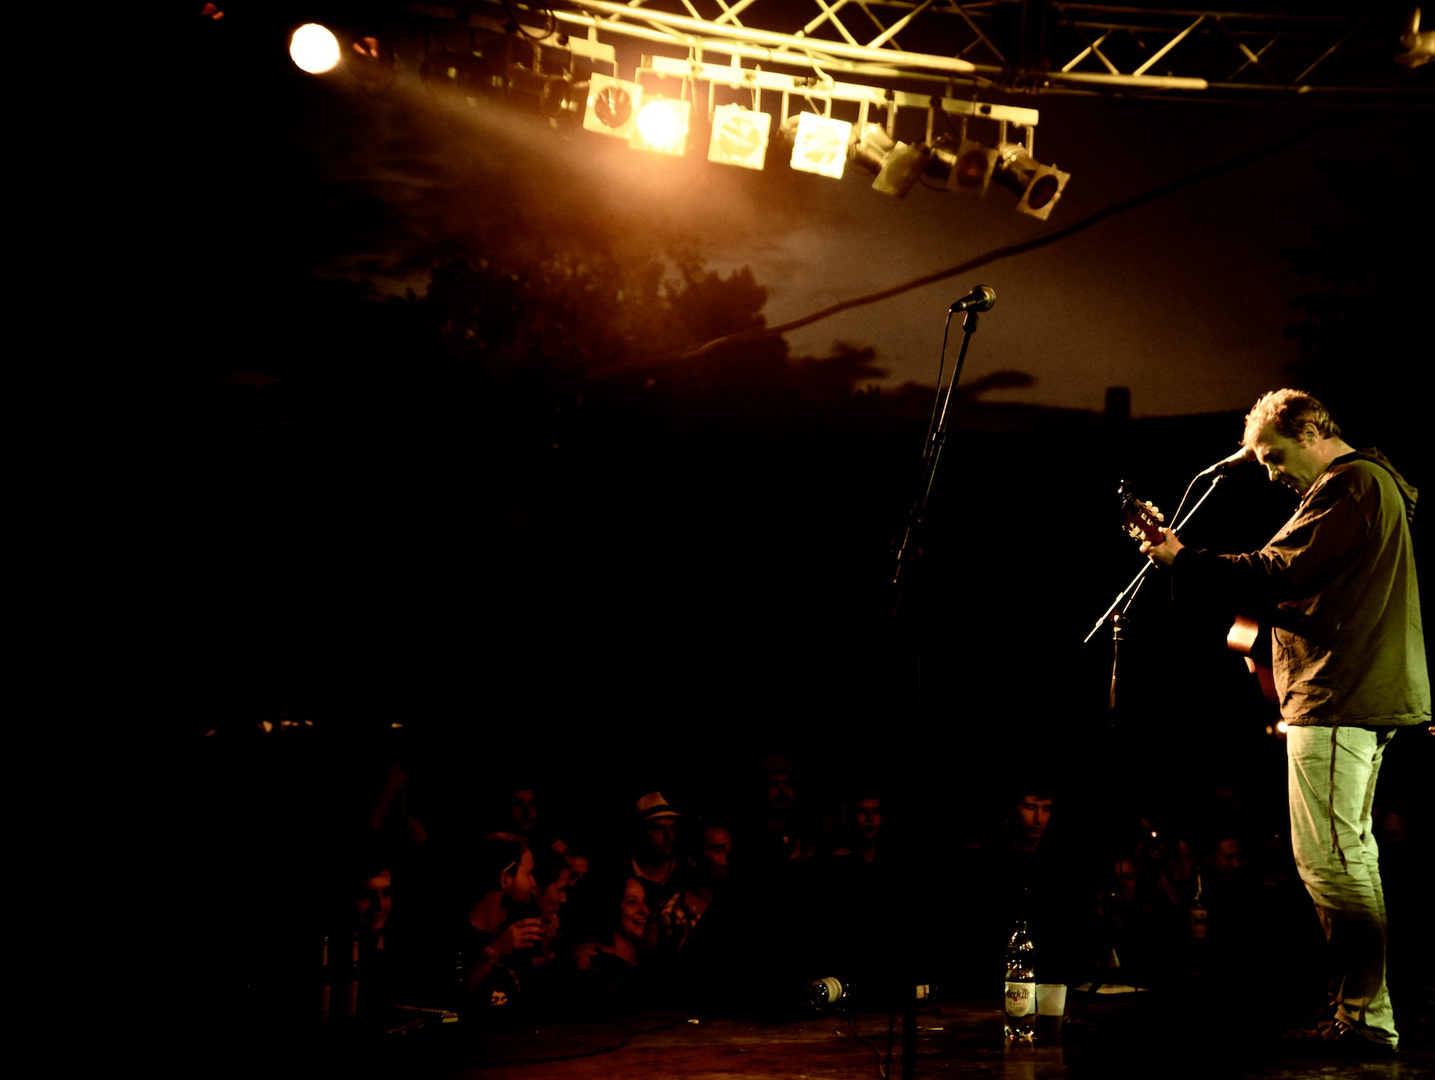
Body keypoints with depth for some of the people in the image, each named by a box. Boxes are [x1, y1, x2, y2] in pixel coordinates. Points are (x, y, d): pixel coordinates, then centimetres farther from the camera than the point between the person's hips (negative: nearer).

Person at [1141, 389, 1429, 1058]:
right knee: (1351, 855, 14)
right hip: (1371, 697, 11)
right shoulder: (1375, 483, 23)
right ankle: (1361, 1005, 19)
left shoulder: (1350, 483, -11)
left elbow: (1283, 571, -20)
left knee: (1328, 858, -10)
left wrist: (1184, 561, -15)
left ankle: (1366, 1017, -9)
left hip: (1337, 699, -11)